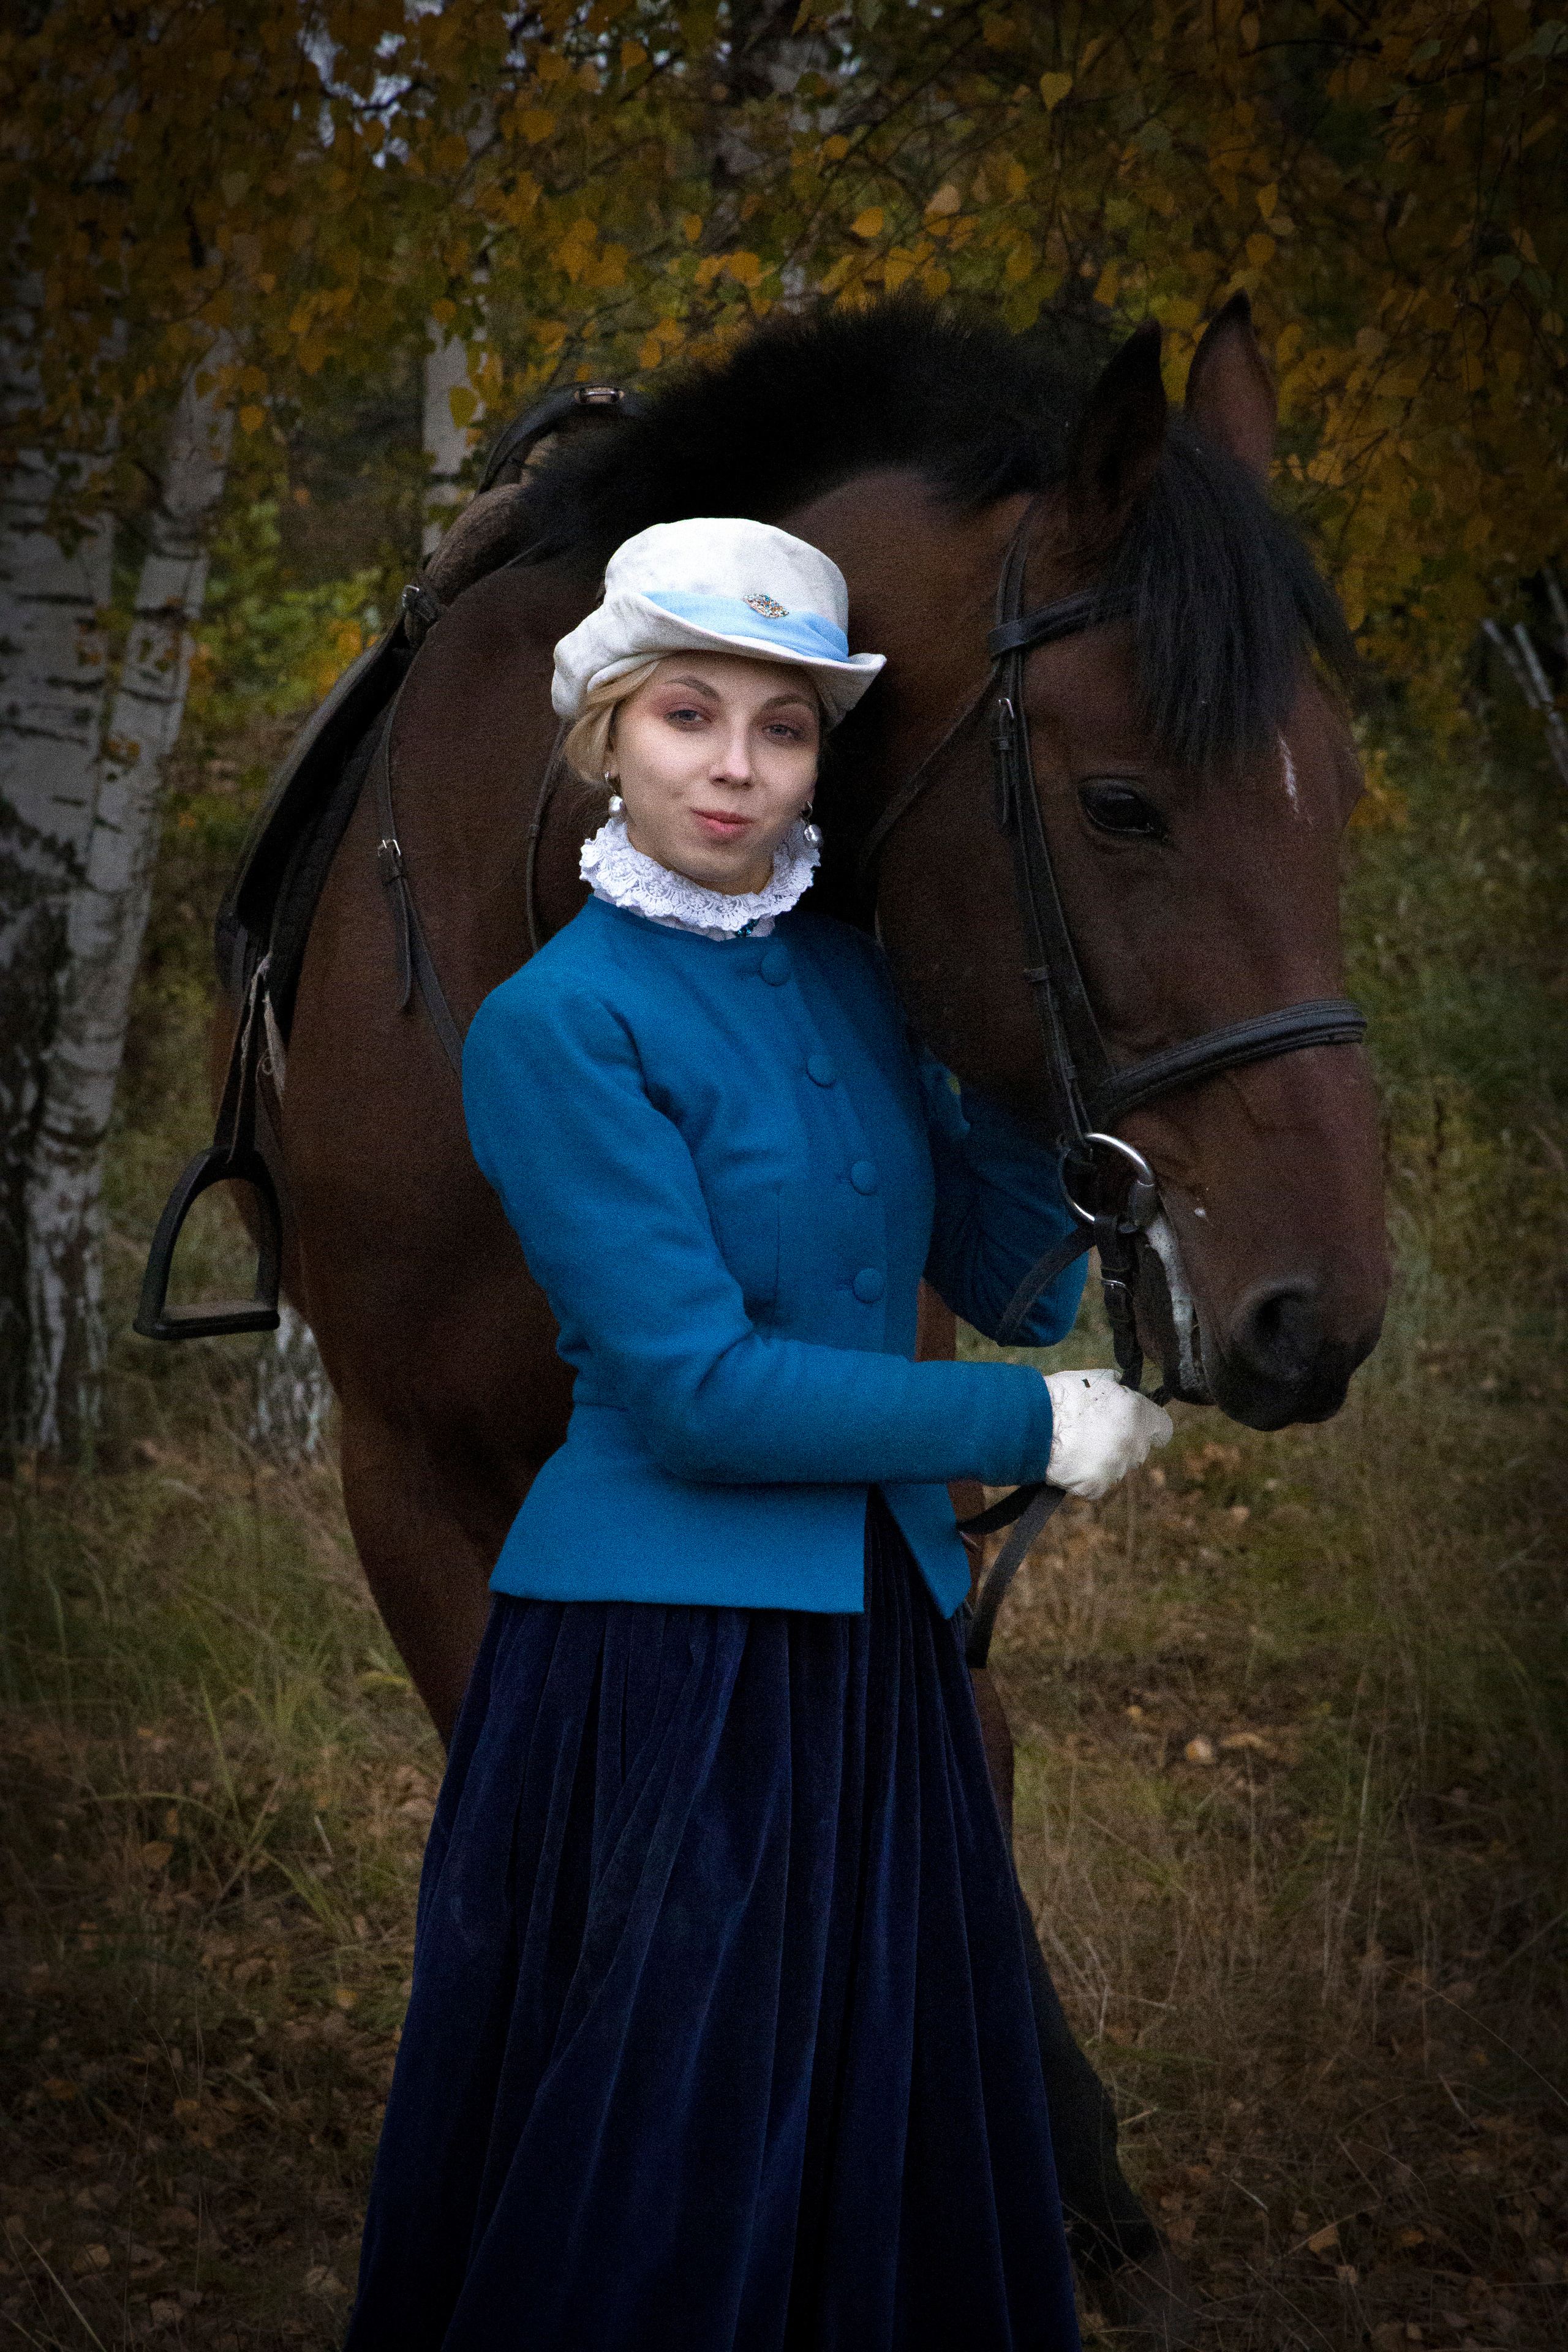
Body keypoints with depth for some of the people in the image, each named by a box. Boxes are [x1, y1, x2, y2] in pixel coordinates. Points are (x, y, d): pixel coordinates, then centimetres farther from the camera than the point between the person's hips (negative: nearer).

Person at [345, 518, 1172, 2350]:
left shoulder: (851, 977, 9)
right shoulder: (558, 1020, -11)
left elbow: (1014, 1273, 5)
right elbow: (700, 1388, -17)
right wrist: (1030, 1430, -12)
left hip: (882, 1645, 7)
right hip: (660, 1658, -6)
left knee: (903, 2156, 14)